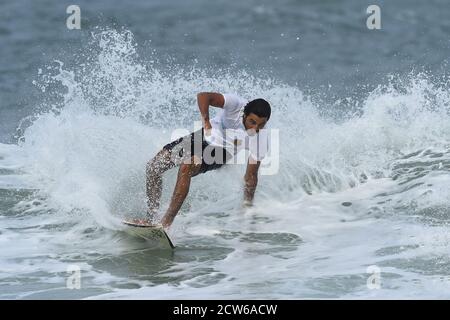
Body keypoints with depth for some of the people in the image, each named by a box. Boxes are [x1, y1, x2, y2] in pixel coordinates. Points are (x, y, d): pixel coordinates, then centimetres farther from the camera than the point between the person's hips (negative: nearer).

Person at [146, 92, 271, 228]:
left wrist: (248, 204, -11)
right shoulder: (236, 104, -28)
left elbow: (251, 175, -13)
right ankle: (151, 218, 7)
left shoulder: (261, 140, -24)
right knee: (153, 166, -5)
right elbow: (203, 96, -36)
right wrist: (206, 121, -45)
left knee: (186, 168, -32)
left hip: (221, 151, -3)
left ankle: (166, 222, -30)